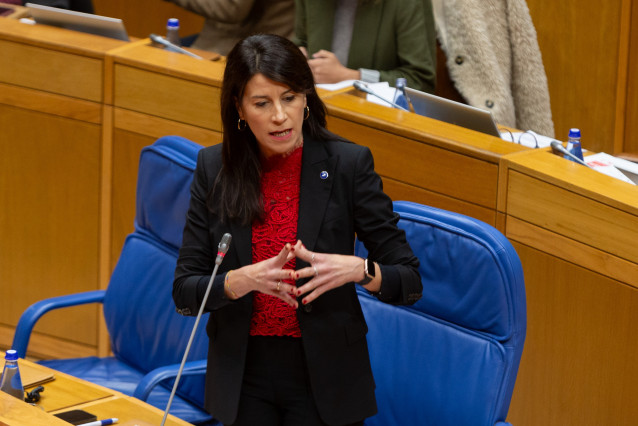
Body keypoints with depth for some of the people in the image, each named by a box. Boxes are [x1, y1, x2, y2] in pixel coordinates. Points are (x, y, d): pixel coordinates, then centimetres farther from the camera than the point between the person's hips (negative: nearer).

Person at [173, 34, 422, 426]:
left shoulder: (349, 164, -10)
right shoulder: (213, 169, -4)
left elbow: (410, 282, -8)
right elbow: (184, 293, -5)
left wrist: (356, 269, -28)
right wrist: (244, 279, -24)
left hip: (323, 377, -2)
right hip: (244, 378, 2)